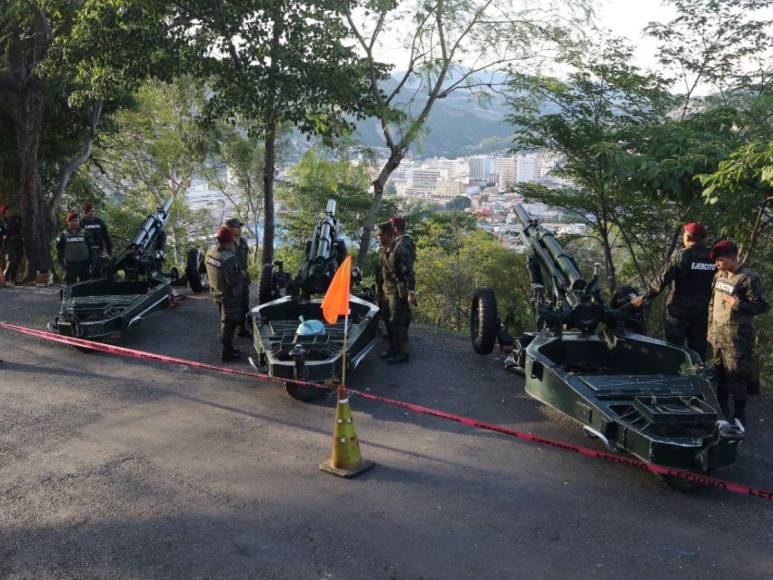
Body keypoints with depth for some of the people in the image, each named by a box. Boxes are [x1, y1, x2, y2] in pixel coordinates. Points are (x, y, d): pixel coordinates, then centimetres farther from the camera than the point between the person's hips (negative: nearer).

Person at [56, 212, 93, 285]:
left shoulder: (85, 233, 5)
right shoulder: (63, 235, 3)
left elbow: (90, 249, 7)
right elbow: (59, 250, 8)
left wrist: (90, 262, 4)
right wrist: (61, 263, 2)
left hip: (84, 264, 0)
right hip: (70, 265, 0)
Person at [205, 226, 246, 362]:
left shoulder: (210, 252, -6)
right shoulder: (229, 259, -32)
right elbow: (233, 280, -28)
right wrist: (242, 274, -8)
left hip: (216, 293, 8)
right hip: (229, 296, -8)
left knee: (225, 321, 23)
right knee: (229, 324, 6)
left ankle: (227, 347, 36)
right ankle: (226, 353, 15)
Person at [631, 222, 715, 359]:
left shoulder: (682, 254, -11)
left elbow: (663, 279, -16)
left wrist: (645, 297, -11)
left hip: (679, 309, -4)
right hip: (701, 312, 5)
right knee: (698, 348, 12)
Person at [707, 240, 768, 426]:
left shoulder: (748, 278, -12)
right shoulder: (719, 276, 11)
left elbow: (760, 306, -10)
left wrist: (737, 304, -22)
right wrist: (711, 327, 19)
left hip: (736, 338, -7)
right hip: (717, 334, 7)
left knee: (736, 377, -4)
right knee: (720, 374, 15)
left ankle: (739, 416, 7)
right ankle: (722, 410, 29)